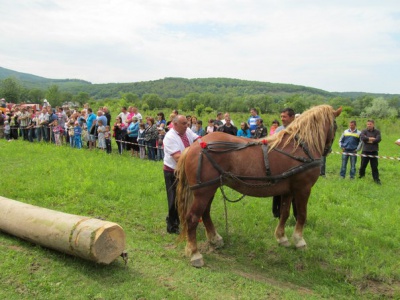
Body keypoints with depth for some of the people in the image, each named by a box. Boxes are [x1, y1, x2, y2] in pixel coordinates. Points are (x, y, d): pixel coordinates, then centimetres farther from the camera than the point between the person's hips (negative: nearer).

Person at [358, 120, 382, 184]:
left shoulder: (377, 132, 4)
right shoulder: (364, 131, 3)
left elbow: (378, 139, -12)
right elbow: (362, 137, -17)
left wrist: (367, 140, -10)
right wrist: (371, 138, -15)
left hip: (374, 152, 0)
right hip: (365, 151, 0)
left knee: (374, 167, 2)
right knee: (363, 165, 9)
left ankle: (376, 179, 10)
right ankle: (361, 175, 28)